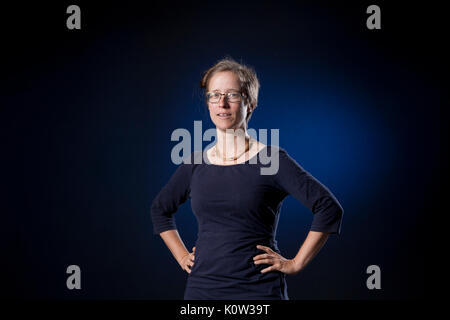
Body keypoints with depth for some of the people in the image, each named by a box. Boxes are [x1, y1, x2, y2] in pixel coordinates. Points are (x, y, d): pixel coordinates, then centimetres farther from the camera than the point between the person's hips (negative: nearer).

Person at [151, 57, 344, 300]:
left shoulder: (271, 160, -6)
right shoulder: (194, 165, 6)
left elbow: (329, 208, -9)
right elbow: (160, 209, 24)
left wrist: (296, 263, -9)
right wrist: (182, 256, 14)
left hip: (259, 288, -3)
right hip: (202, 287, 4)